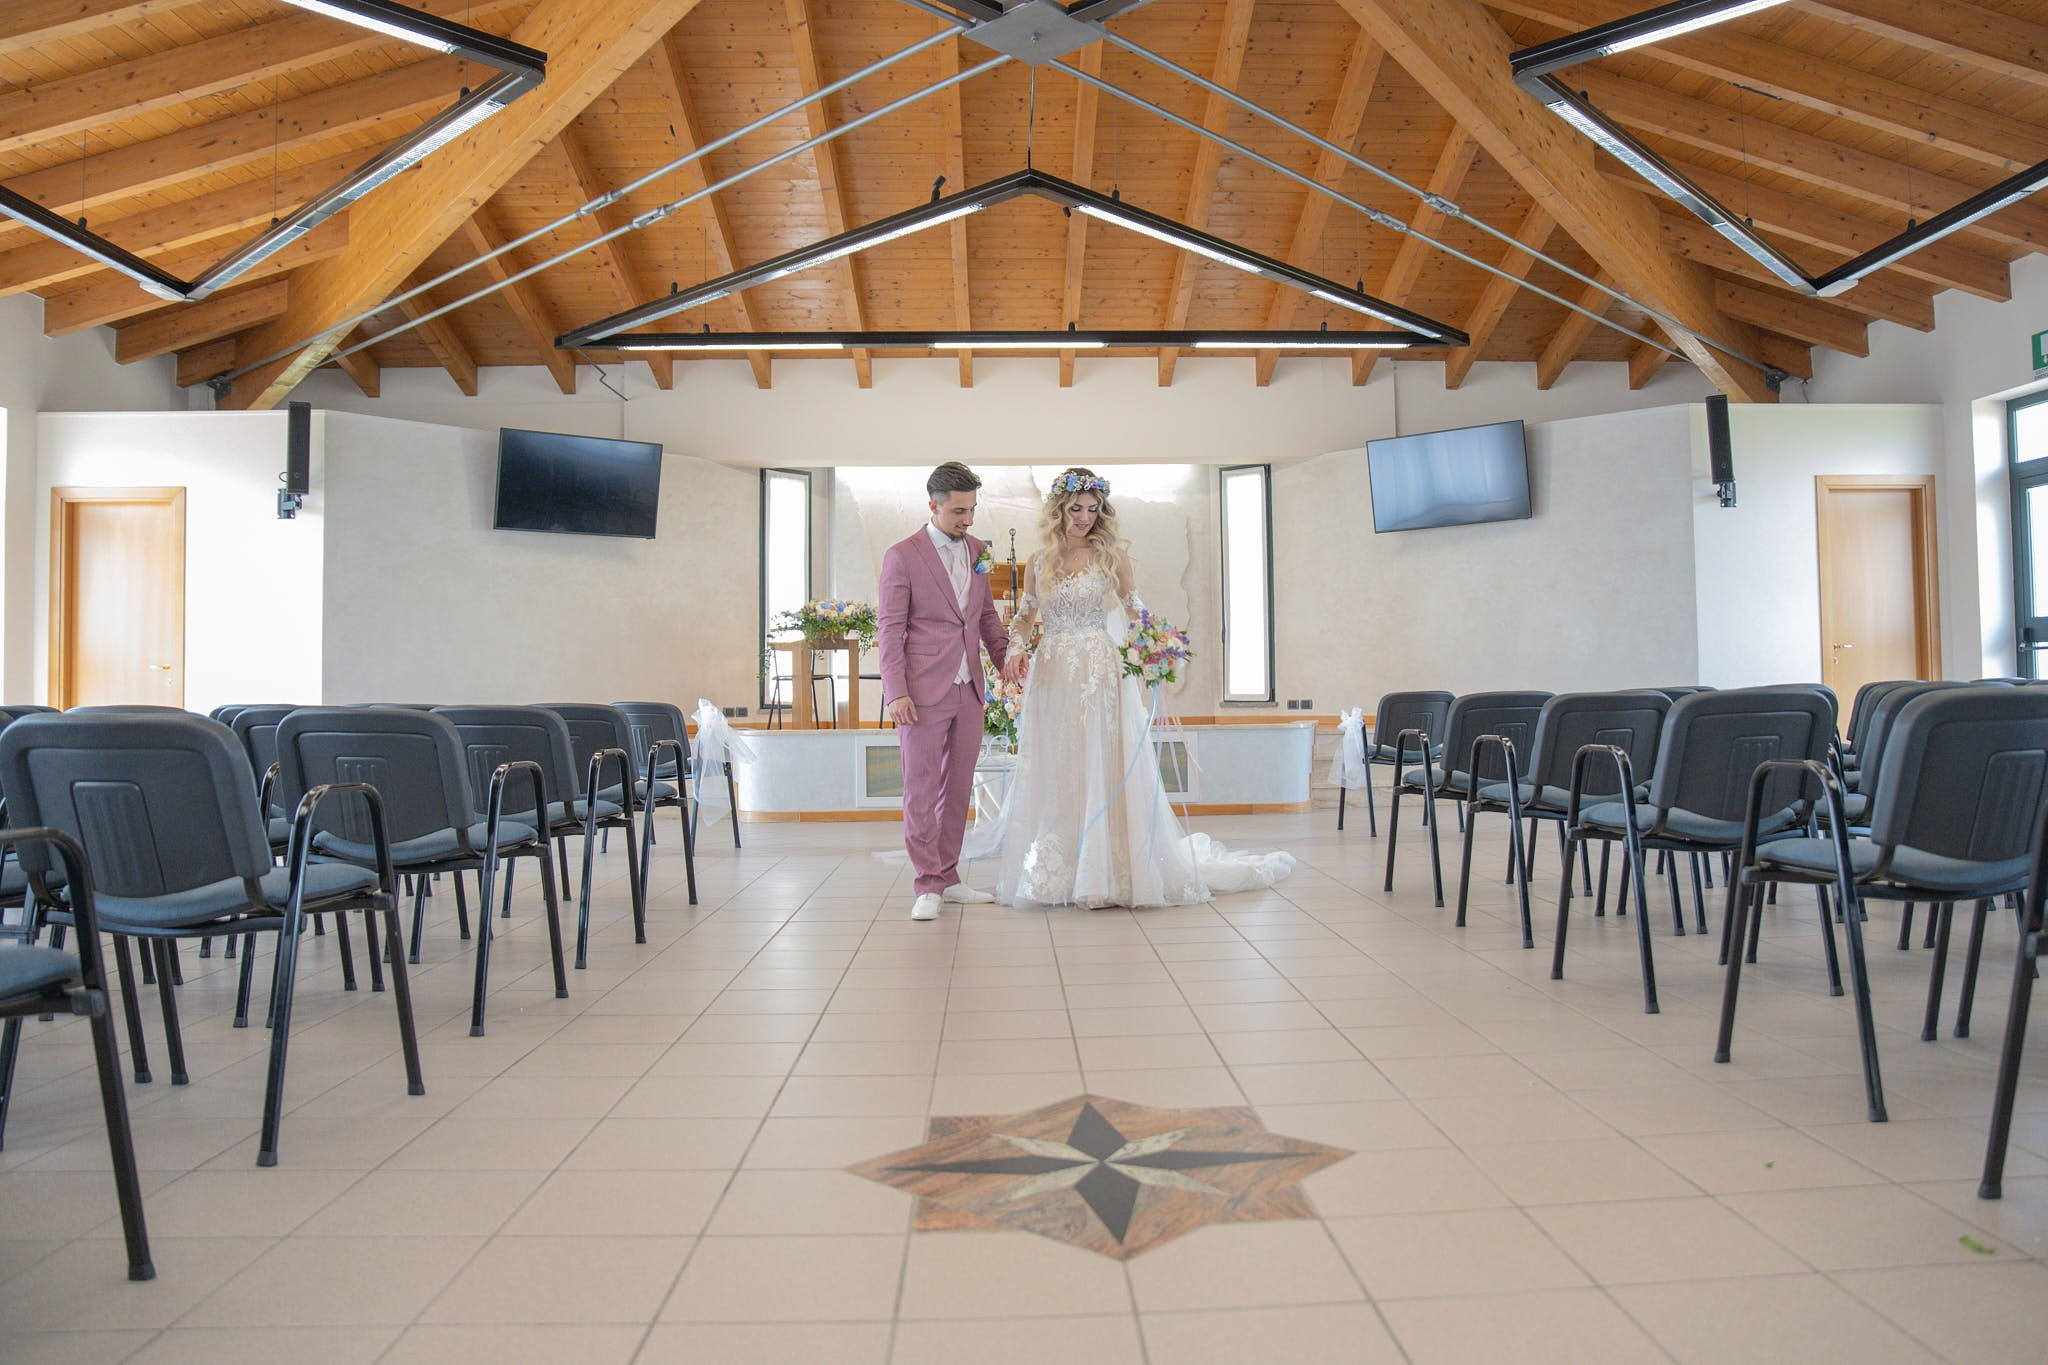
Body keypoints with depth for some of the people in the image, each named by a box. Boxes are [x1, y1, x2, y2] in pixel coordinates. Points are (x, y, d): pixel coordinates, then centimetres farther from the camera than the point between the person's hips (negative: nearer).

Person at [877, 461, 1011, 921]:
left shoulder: (976, 551, 12)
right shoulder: (902, 555, -5)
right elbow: (889, 628, -7)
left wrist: (1007, 660, 10)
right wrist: (896, 693, -14)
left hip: (968, 690, 6)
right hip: (923, 692, -6)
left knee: (958, 787, 11)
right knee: (921, 788, -1)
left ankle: (948, 876, 21)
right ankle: (928, 886, 5)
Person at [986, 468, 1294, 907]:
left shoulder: (1112, 554, 3)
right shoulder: (1039, 562, 10)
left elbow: (1135, 611, 5)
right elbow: (1024, 618, 13)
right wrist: (1015, 650, -6)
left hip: (1102, 675, -3)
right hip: (1052, 678, 3)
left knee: (1104, 770, -3)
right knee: (1054, 775, 4)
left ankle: (1107, 869, 7)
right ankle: (1059, 872, 13)